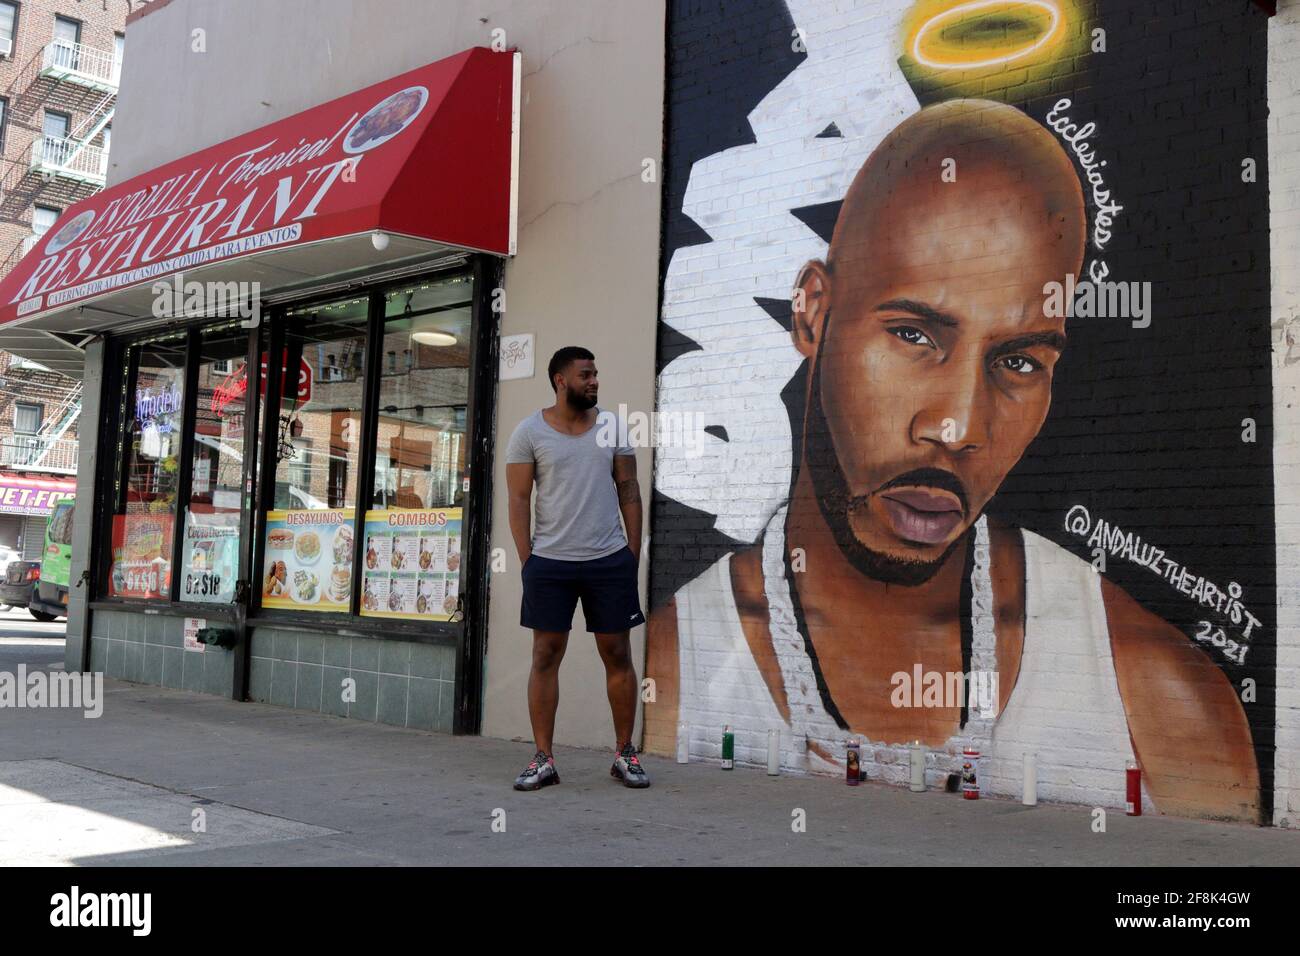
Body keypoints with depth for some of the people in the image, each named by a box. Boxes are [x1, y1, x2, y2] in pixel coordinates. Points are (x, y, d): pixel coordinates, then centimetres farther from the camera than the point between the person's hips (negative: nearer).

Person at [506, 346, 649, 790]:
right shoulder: (529, 431, 0)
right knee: (546, 655, 2)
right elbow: (519, 500, 0)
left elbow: (629, 490, 9)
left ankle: (624, 753, 18)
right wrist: (528, 562, -6)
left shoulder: (610, 426, 7)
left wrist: (633, 553, 3)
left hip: (610, 560, 2)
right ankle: (543, 759, 11)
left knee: (617, 654, 6)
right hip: (550, 562, -2)